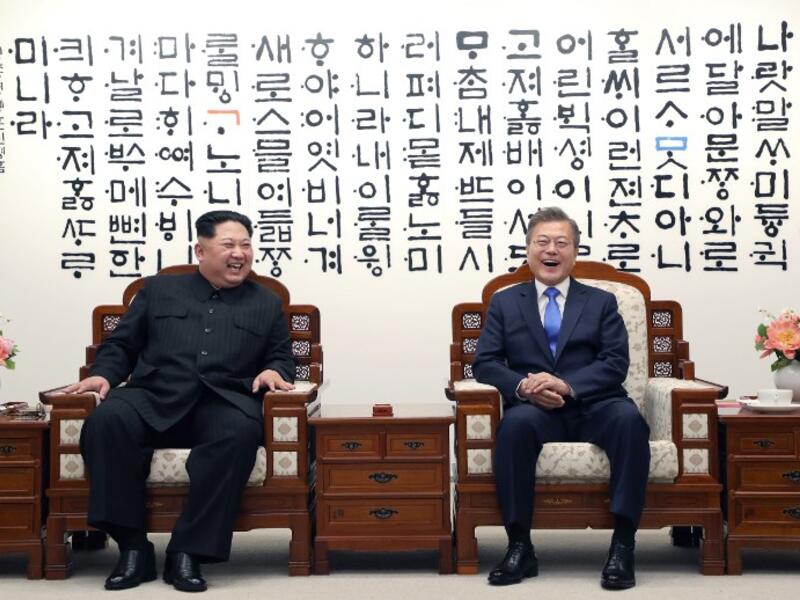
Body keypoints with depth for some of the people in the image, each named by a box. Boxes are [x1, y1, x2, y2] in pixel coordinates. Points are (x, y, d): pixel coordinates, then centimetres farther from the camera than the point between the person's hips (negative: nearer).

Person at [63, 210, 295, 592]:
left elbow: (282, 357, 21)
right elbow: (121, 345, 20)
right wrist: (104, 374, -1)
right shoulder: (159, 289, 22)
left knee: (242, 431, -38)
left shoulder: (267, 304, 22)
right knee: (107, 419, -33)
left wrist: (273, 371, -3)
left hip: (223, 404, 0)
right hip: (154, 400, 1)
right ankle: (133, 547, -24)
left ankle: (188, 551, -30)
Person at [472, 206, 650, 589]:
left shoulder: (601, 302, 15)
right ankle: (520, 546, -26)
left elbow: (616, 364, 1)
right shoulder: (504, 303, 15)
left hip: (592, 406, 1)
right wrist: (523, 386, -17)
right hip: (535, 409, 0)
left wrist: (567, 385, -18)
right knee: (515, 422, -36)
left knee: (629, 419, -33)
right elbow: (485, 364, 5)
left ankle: (622, 544, -27)